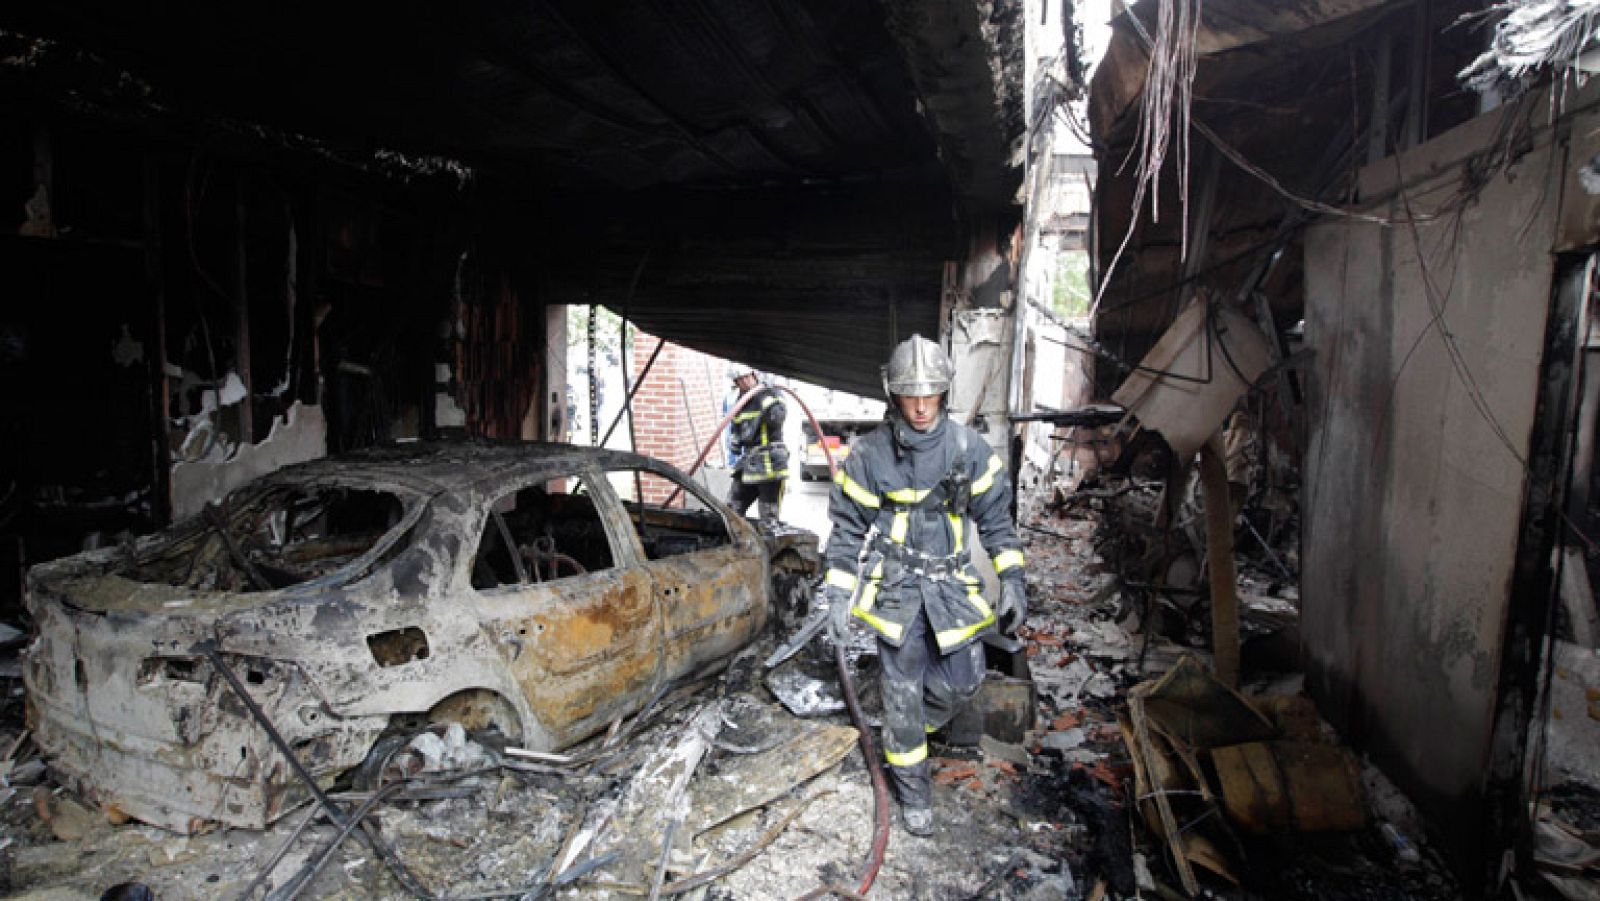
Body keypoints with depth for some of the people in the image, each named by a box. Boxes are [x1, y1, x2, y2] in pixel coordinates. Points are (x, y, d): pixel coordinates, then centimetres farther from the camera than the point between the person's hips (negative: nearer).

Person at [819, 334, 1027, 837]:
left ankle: (916, 725, 37)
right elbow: (847, 527, -1)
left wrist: (1011, 580, 2)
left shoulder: (967, 447, -4)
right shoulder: (869, 455, -9)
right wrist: (839, 594, -3)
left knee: (963, 681, 6)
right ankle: (912, 784, 26)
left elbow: (995, 516, 5)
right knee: (902, 693, 4)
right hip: (895, 589, -2)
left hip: (950, 585, 2)